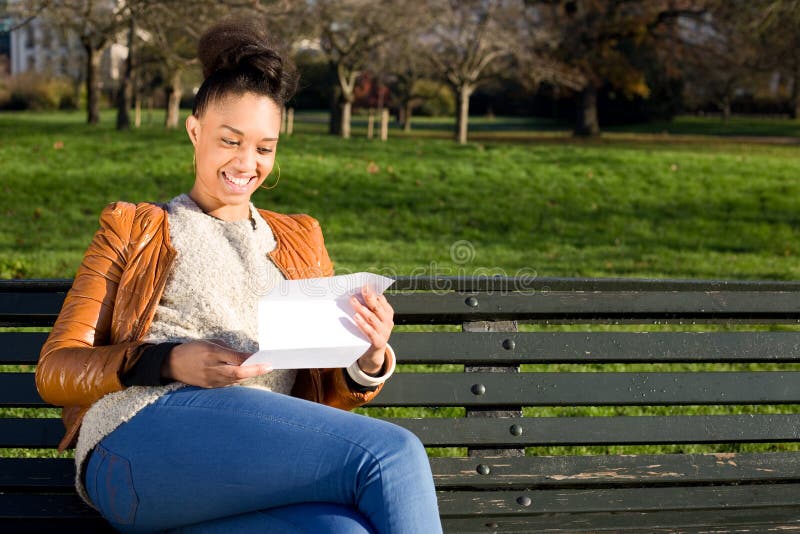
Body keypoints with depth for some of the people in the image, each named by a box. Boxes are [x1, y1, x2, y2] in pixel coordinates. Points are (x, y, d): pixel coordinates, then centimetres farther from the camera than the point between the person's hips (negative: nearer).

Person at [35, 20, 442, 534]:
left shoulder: (299, 241, 30)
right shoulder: (135, 229, 21)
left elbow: (329, 395, 24)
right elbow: (55, 370, 10)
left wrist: (370, 361, -2)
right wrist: (169, 362, -10)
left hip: (256, 466, 3)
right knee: (394, 453, -26)